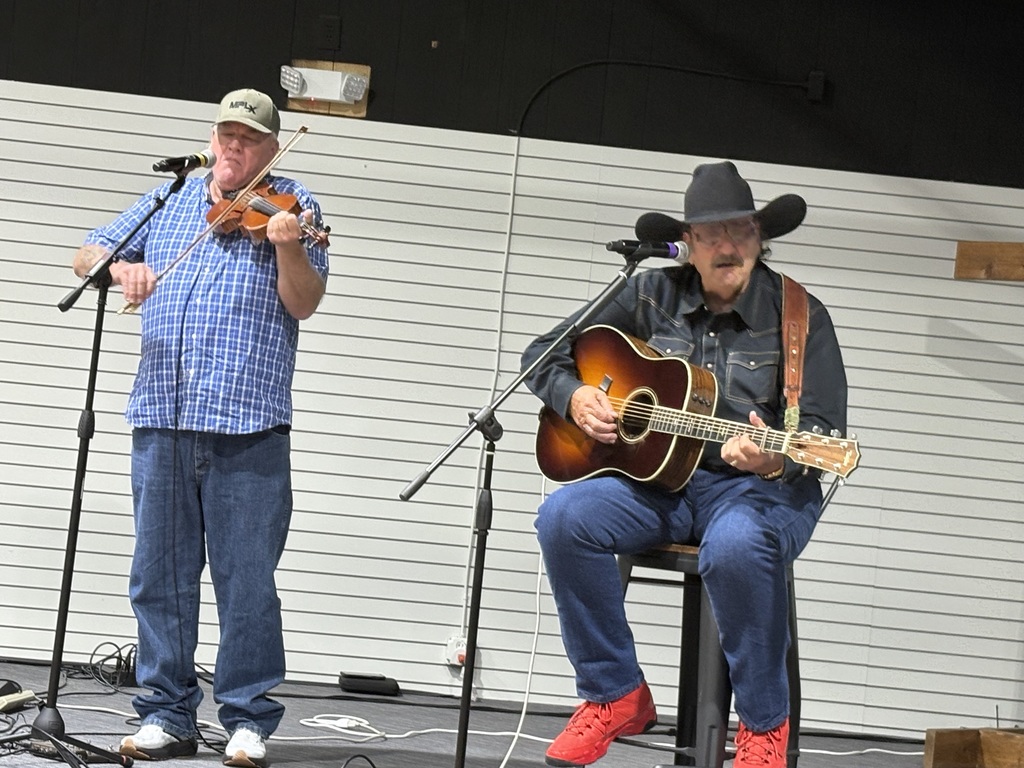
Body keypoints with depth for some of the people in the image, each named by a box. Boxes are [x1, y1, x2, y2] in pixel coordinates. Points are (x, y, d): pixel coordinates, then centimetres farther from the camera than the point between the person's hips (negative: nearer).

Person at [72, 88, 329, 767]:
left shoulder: (290, 207, 6)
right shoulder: (167, 202, 16)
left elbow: (303, 303, -4)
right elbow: (86, 256, 15)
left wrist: (287, 246, -23)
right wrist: (119, 267, -7)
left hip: (248, 423, -4)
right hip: (162, 417, 4)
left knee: (246, 578, -2)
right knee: (160, 574, 6)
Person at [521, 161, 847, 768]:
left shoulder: (799, 316, -2)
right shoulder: (653, 296, 6)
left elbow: (825, 432, -8)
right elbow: (544, 353, 15)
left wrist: (776, 461, -29)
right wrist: (574, 395, -7)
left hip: (761, 488, -4)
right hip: (658, 475, 4)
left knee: (735, 545, -40)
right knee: (564, 517, -25)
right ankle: (616, 696, -9)